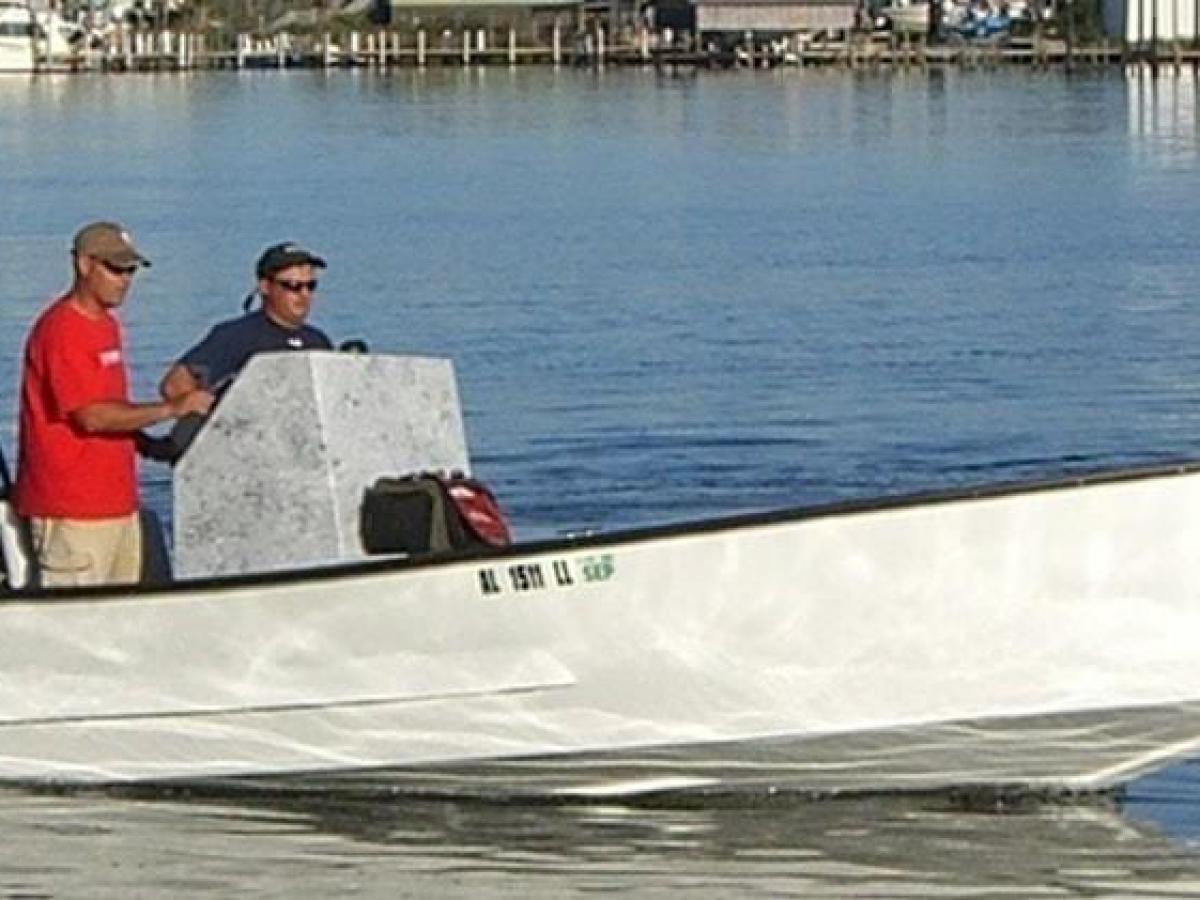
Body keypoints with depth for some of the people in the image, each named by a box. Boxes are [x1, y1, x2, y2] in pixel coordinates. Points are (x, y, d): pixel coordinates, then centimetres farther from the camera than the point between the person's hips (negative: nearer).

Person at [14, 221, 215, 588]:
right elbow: (91, 416, -21)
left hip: (116, 500, 10)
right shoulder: (61, 330, -14)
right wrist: (172, 409, -21)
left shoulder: (107, 323, 17)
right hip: (72, 511, -10)